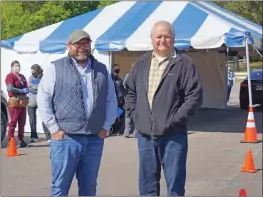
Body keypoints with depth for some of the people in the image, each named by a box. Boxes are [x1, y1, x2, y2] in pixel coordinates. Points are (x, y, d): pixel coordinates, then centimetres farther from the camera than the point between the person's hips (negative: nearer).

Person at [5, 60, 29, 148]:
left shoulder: (22, 77, 19)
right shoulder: (10, 76, -5)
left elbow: (26, 88, 22)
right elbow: (10, 88, -19)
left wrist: (26, 90, -1)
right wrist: (22, 91, -13)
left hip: (23, 102, 7)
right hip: (14, 101, -7)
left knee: (22, 122, 10)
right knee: (13, 122, -7)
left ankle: (21, 140, 18)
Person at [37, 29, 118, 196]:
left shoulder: (102, 70, 13)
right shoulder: (56, 68, 0)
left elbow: (111, 100, 16)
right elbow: (43, 99, -2)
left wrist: (106, 126, 7)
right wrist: (54, 128, -7)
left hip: (95, 139, 4)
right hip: (65, 138, -4)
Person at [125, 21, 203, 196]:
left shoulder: (184, 63, -3)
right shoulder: (141, 63, 13)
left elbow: (195, 95, -8)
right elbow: (130, 91, 19)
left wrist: (177, 119, -13)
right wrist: (134, 114, 6)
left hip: (173, 135, -4)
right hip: (145, 135, 5)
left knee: (175, 183, 2)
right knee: (147, 183, 13)